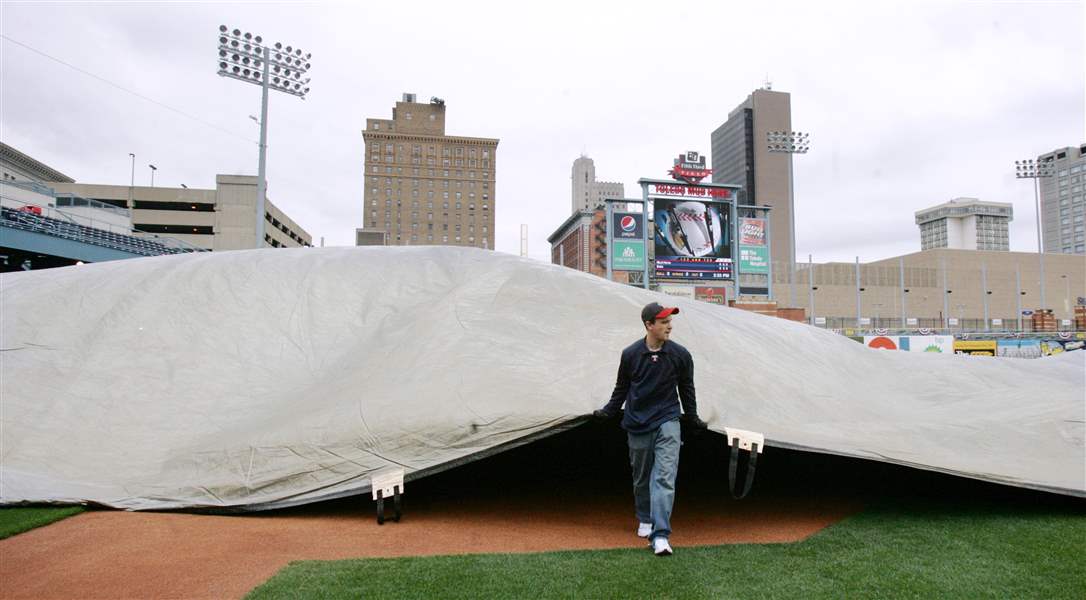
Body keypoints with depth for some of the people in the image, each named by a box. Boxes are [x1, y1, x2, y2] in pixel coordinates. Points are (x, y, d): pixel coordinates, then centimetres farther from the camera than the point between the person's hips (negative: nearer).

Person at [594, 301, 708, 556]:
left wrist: (692, 419, 18)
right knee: (641, 477, 14)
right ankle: (645, 520, 37)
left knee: (665, 477, -13)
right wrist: (608, 412, 10)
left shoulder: (680, 354, -4)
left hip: (667, 422, -1)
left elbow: (686, 389, 10)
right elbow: (621, 388, 10)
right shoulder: (630, 354, -6)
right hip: (637, 423, 1)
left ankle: (660, 535, -14)